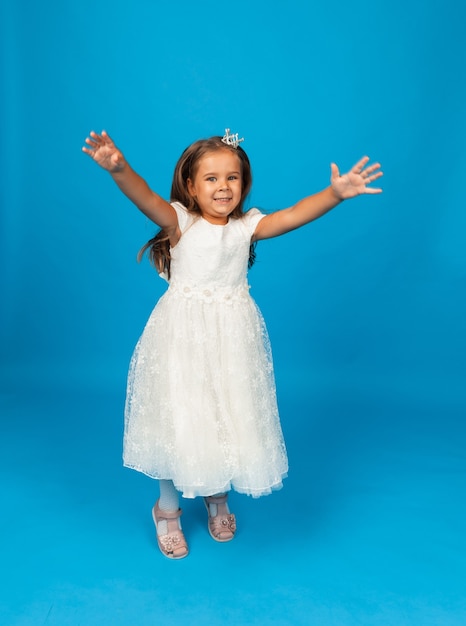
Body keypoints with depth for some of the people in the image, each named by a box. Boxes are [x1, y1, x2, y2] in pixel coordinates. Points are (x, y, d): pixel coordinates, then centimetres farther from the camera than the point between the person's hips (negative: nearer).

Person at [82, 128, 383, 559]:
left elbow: (293, 216, -15)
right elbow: (146, 200, -25)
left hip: (232, 339, 3)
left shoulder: (247, 226, -1)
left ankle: (218, 498, 41)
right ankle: (167, 509, 33)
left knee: (231, 417, 12)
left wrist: (335, 193, -31)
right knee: (178, 418, 7)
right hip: (183, 336, -2)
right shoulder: (180, 222, -7)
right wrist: (119, 170, -45)